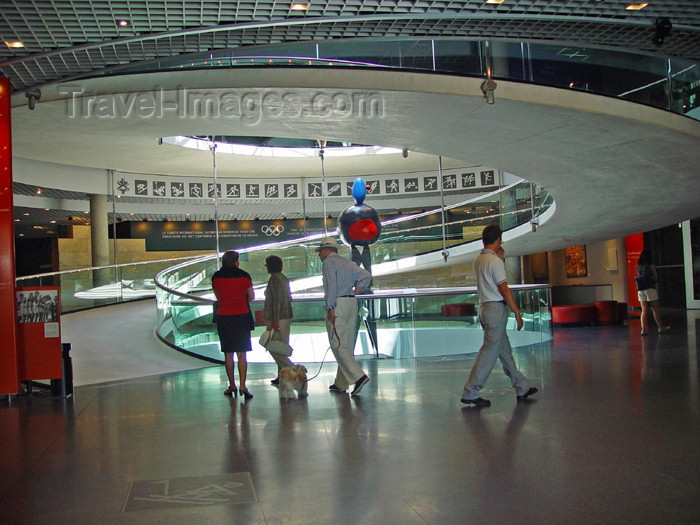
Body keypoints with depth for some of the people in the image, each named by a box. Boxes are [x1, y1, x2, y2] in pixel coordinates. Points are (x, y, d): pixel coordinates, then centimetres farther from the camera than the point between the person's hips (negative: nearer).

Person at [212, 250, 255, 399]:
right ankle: (242, 386, -5)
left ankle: (232, 386, 16)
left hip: (223, 317, 1)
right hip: (242, 316, -1)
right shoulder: (244, 275, -3)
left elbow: (217, 296, 8)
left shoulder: (216, 277, 0)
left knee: (228, 354, 10)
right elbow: (251, 296, 4)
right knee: (241, 354, 2)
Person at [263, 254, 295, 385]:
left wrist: (275, 321, -21)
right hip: (287, 316, 10)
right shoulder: (284, 278, 15)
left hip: (278, 318, -10)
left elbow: (276, 300, -20)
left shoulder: (274, 279, -13)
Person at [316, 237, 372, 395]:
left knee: (338, 345, -9)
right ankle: (341, 384, 14)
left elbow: (332, 285, -15)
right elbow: (366, 275, 13)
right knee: (347, 345, 9)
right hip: (352, 302, 8)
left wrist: (330, 308, -19)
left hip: (337, 304, -8)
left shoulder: (329, 262, -3)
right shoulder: (348, 263, 20)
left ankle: (358, 376, -22)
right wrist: (355, 291, 13)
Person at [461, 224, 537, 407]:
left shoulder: (478, 260, 12)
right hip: (496, 309, -9)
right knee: (489, 352, -6)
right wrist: (517, 313, -10)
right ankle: (470, 393, -5)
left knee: (504, 350, 14)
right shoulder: (494, 261, -14)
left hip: (485, 308, 9)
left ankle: (522, 388, 23)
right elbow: (504, 290, -15)